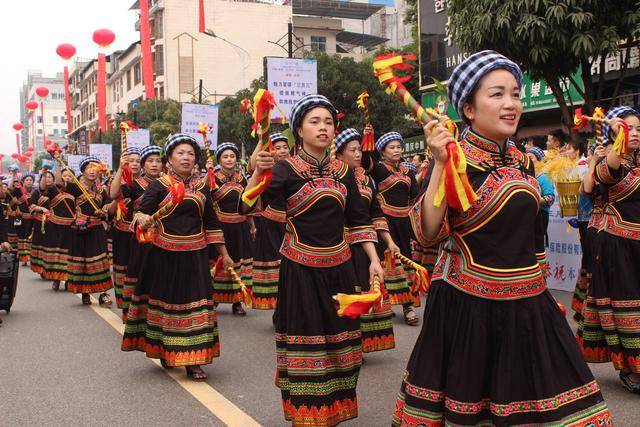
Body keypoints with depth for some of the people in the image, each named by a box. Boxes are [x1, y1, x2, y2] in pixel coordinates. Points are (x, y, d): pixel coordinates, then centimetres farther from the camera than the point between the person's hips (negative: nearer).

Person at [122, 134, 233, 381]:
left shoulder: (202, 187, 9)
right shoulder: (159, 186, -1)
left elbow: (211, 222, 14)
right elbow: (142, 212, -12)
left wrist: (224, 254, 13)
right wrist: (142, 219, -36)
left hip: (194, 255, 3)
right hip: (164, 254, -2)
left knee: (194, 302, 0)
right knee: (164, 300, 7)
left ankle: (192, 360, 8)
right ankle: (163, 351, 28)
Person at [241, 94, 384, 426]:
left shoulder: (343, 171, 6)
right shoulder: (287, 169, -8)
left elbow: (359, 219, 11)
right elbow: (248, 206, -21)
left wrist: (374, 260, 3)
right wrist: (258, 172, -38)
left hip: (338, 266, 5)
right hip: (300, 268, -4)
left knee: (338, 338, 11)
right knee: (305, 340, 0)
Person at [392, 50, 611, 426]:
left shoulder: (523, 162, 7)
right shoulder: (455, 160, -12)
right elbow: (428, 234, -23)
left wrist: (540, 285, 23)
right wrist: (440, 164, -29)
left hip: (527, 305, 6)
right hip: (468, 305, -6)